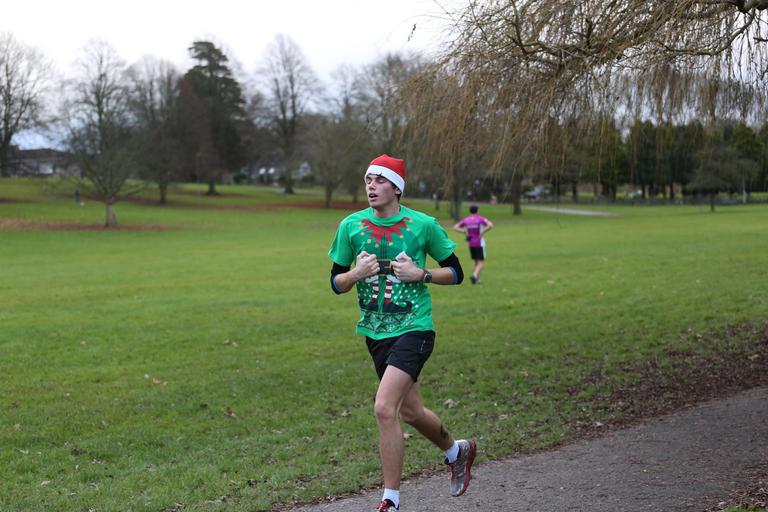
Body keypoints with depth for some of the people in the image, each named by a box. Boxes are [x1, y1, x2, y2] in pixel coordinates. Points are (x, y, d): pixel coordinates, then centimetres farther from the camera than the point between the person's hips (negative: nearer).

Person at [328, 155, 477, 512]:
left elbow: (456, 273, 3)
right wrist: (356, 273, -14)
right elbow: (336, 282, 7)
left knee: (384, 409, -19)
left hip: (413, 329, -5)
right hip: (375, 334, 5)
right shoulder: (351, 226, 0)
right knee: (410, 412, 17)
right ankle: (456, 450, 47)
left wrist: (421, 274, -14)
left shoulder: (424, 225, -7)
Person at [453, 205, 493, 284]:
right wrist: (483, 233, -13)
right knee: (481, 263, -4)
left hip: (471, 244, 4)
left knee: (476, 262, 18)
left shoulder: (466, 219, 4)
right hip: (479, 244, -4)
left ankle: (477, 279, 9)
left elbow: (455, 227, 0)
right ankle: (475, 275, -28)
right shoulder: (481, 218, -6)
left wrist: (465, 233, -1)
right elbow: (490, 225, -22)